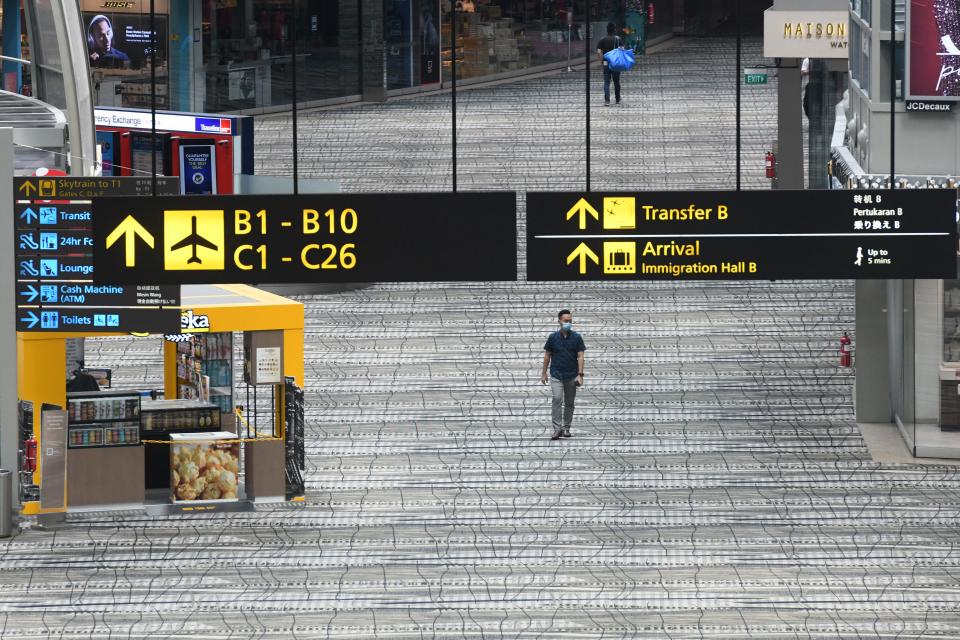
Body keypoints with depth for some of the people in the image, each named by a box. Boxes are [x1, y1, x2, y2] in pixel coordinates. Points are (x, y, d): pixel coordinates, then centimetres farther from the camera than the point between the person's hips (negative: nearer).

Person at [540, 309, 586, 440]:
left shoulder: (576, 338, -1)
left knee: (569, 403, 9)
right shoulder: (553, 337, -1)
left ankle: (566, 428, 20)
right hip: (556, 375, -1)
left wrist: (580, 374, -12)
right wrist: (544, 373, 5)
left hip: (572, 375, 1)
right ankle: (557, 429, -18)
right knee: (557, 399, -15)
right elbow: (547, 355, 7)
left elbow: (580, 356, -3)